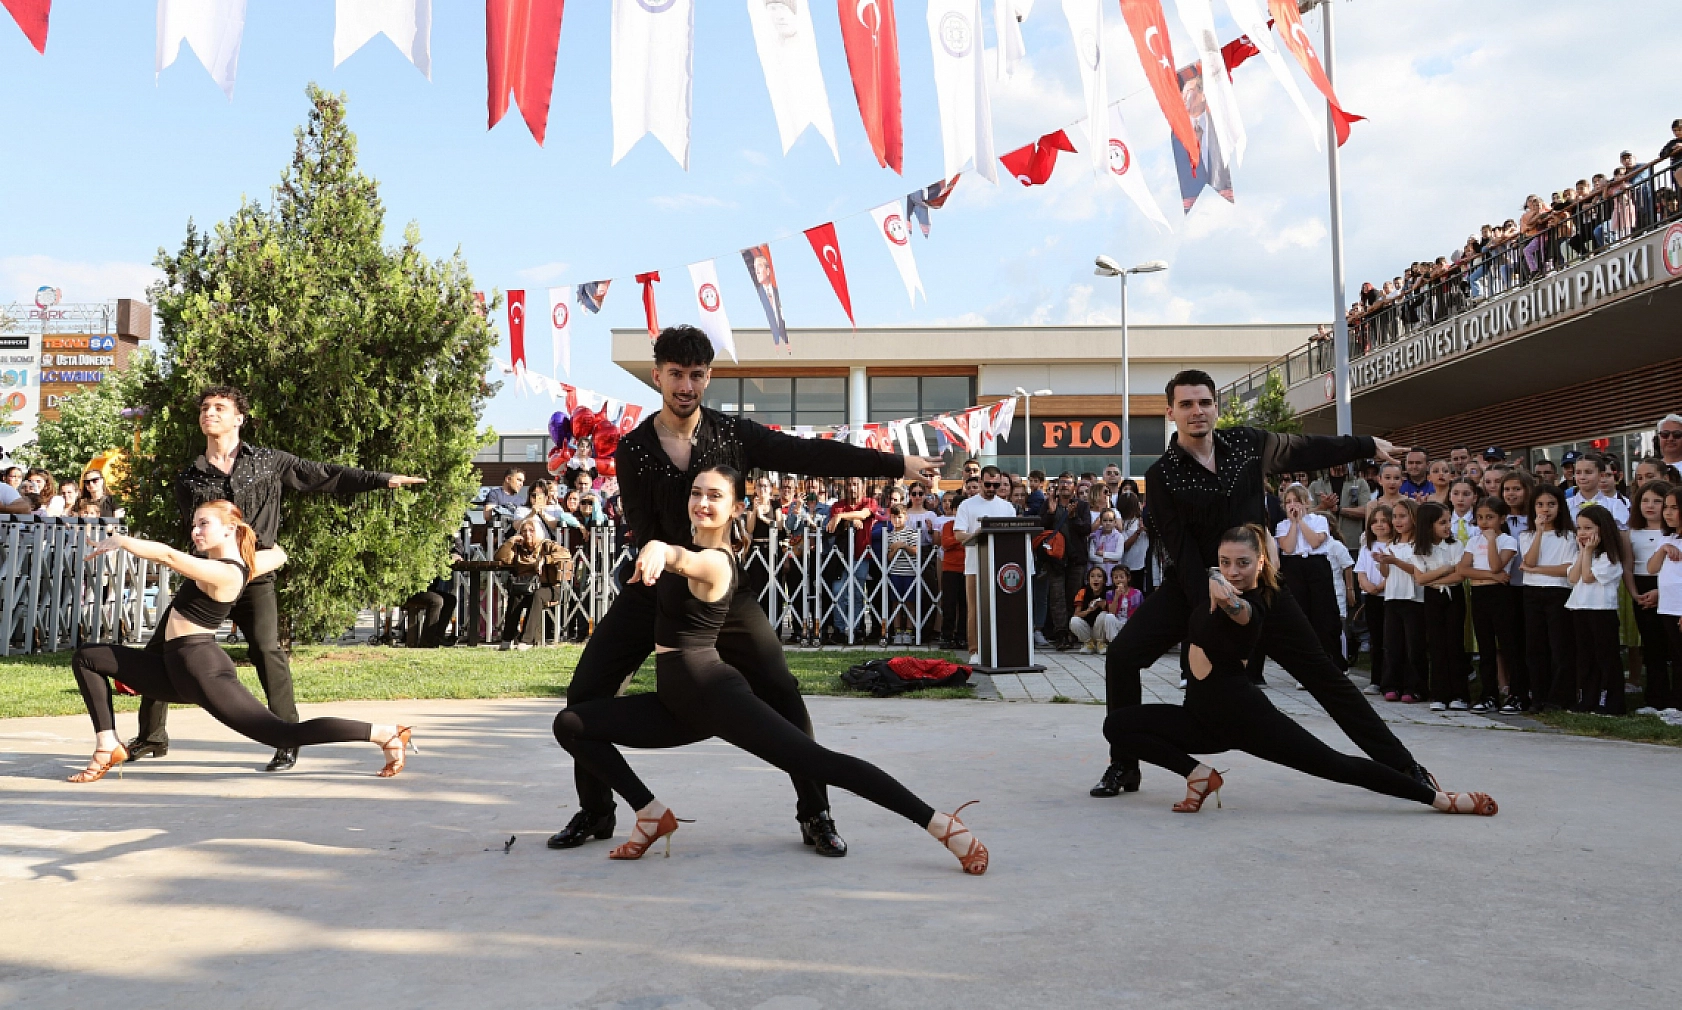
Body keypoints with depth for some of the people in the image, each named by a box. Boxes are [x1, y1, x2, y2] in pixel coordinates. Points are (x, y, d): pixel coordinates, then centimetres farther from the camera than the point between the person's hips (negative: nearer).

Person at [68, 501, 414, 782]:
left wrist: (120, 540, -17)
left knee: (284, 735, -16)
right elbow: (279, 554, 28)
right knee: (87, 659, 12)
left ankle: (384, 734, -14)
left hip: (201, 669, -10)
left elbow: (168, 555, -27)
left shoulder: (223, 573, -17)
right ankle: (108, 746, 7)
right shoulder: (244, 564, 9)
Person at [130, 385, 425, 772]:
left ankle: (288, 741, -13)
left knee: (266, 648, -20)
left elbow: (326, 476, 4)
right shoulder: (188, 479, 11)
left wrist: (382, 479, -2)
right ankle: (152, 737, 22)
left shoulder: (269, 462, 6)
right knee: (161, 647, 3)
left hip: (255, 576, -3)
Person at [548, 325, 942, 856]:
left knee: (782, 694, -12)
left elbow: (813, 454, -3)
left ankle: (815, 814, 3)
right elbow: (643, 531, -7)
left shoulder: (734, 434, -2)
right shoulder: (633, 449, -3)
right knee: (585, 693, -4)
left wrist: (897, 464, -4)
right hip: (654, 588, 1)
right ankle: (594, 812, 16)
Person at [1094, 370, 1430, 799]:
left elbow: (1307, 450, 17)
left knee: (1321, 670, 1)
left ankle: (1401, 763, 11)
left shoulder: (1247, 443, -2)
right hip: (1190, 585, -2)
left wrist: (1367, 444, 27)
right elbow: (1179, 550, -15)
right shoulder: (1162, 475, -10)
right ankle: (1124, 766, -1)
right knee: (1122, 656, -17)